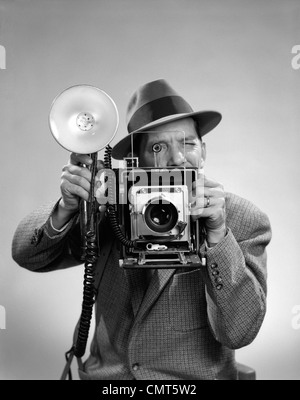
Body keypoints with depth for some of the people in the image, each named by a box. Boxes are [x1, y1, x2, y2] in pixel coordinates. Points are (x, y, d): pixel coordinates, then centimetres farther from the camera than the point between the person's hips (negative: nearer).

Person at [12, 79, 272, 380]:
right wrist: (67, 208, -21)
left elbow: (238, 332, -18)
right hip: (104, 373, 3)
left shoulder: (246, 222, -11)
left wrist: (217, 234, -30)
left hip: (193, 378, -2)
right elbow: (28, 256, -2)